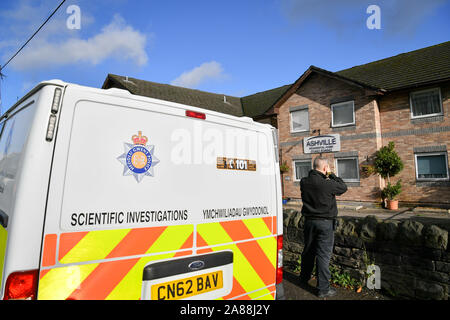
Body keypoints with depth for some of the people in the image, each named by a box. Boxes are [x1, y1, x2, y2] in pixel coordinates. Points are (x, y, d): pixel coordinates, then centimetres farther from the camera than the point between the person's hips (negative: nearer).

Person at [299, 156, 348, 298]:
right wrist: (331, 175, 3)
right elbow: (343, 187, -2)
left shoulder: (304, 182, -5)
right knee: (323, 255, 4)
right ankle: (323, 289, 15)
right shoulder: (327, 184, -20)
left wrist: (325, 176, 7)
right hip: (325, 223, -5)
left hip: (309, 221, 5)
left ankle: (304, 279, 38)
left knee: (308, 251, 20)